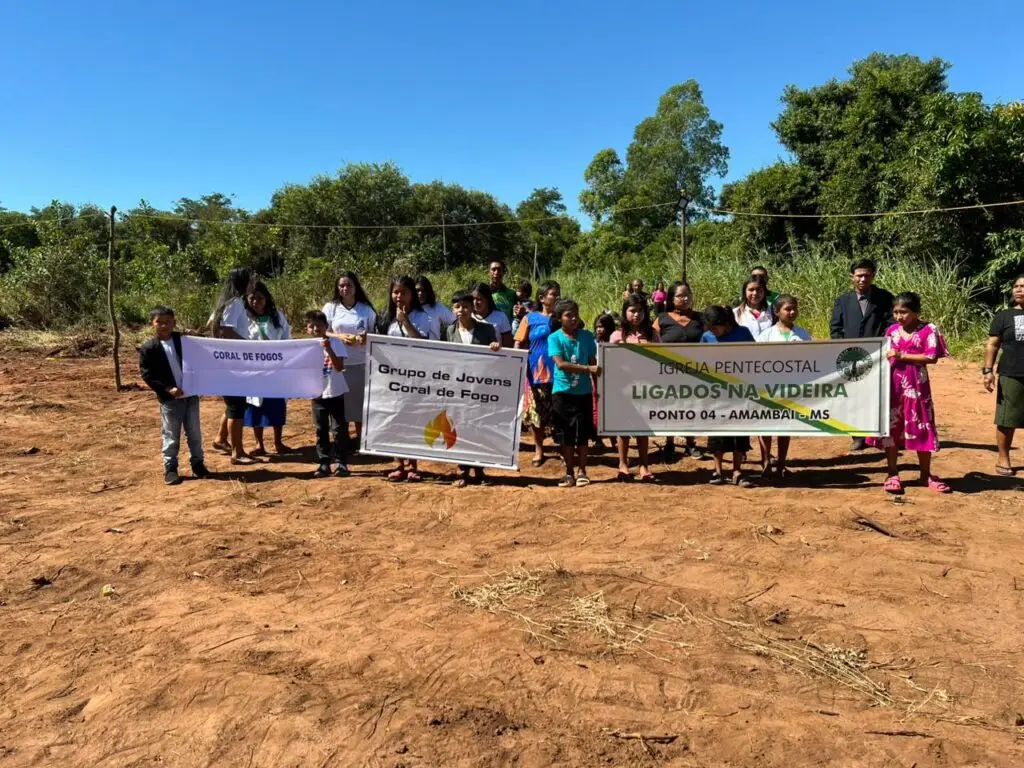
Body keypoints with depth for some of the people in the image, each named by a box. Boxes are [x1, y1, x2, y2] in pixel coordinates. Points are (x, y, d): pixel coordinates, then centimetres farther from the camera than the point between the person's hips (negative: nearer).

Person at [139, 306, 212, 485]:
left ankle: (197, 464, 23)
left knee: (194, 433, 11)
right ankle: (170, 468, 16)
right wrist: (167, 389, -17)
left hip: (191, 394, 3)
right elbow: (147, 376, -8)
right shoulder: (148, 349, -5)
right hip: (169, 398, -3)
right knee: (171, 436, 4)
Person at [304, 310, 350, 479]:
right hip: (317, 395, 3)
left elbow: (339, 367, -18)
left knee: (339, 429, 1)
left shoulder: (335, 342, -7)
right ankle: (324, 464, 15)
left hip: (336, 393, -3)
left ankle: (341, 463, 8)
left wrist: (328, 349, -26)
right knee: (321, 431, 9)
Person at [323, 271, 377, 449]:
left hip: (361, 363, 0)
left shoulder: (366, 309, 2)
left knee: (360, 400, 7)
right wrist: (339, 336, -16)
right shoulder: (330, 307, 2)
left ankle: (360, 440, 22)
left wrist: (367, 338, -16)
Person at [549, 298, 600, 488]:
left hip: (584, 392, 2)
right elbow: (560, 364, -16)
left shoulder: (587, 336, 4)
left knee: (583, 433, 5)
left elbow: (593, 363, 7)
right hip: (562, 392, -1)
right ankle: (569, 472, 17)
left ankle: (582, 471, 17)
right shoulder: (554, 338, -5)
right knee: (566, 435, 5)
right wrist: (587, 368, -24)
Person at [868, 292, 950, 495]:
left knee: (921, 428, 4)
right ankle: (892, 474, 16)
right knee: (890, 427, 6)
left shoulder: (929, 330, -5)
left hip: (916, 386, -3)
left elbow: (932, 357, -14)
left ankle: (926, 474, 18)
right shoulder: (891, 330, 7)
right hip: (892, 384, 3)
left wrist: (902, 356, -17)